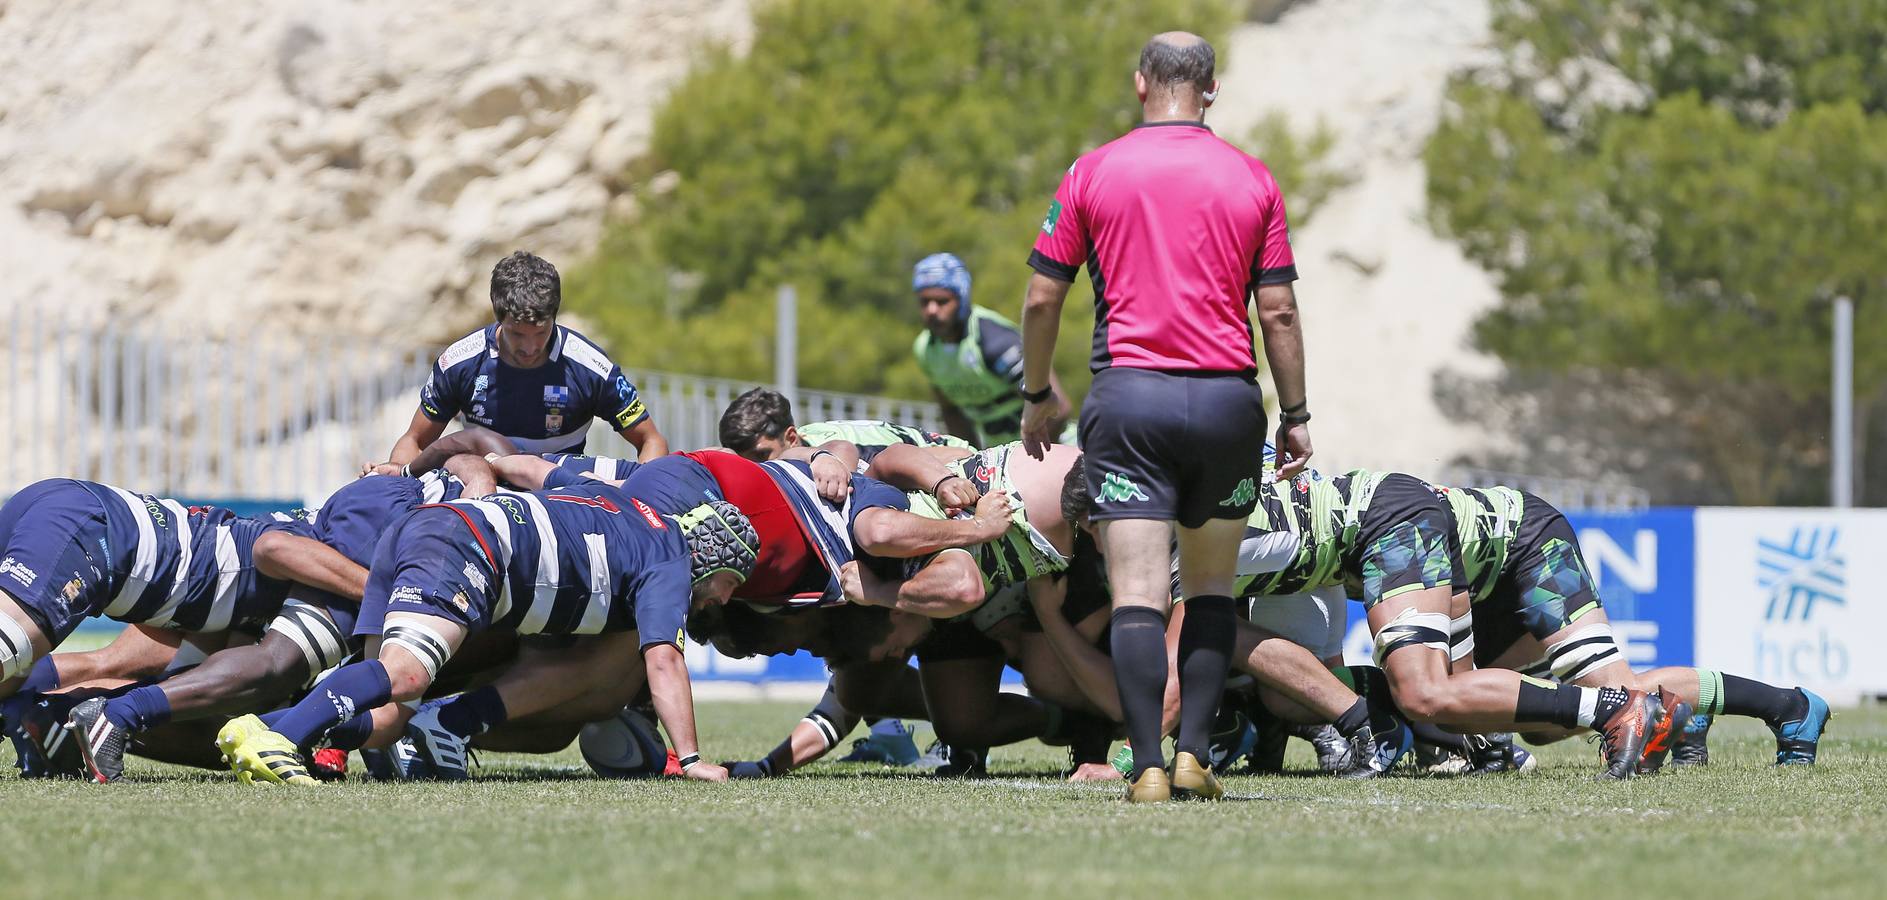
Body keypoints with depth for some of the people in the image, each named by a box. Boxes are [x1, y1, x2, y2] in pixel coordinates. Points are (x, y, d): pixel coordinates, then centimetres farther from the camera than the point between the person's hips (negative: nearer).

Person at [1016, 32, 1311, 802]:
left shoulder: (1093, 173, 3)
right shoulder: (1252, 180, 5)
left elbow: (1042, 298, 5)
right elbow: (1278, 312, 3)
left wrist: (1038, 396, 17)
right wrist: (1296, 415, 12)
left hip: (1129, 395, -1)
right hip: (1227, 394, 1)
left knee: (1138, 594, -5)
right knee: (1211, 587, 15)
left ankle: (1148, 766, -14)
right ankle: (1193, 753, 5)